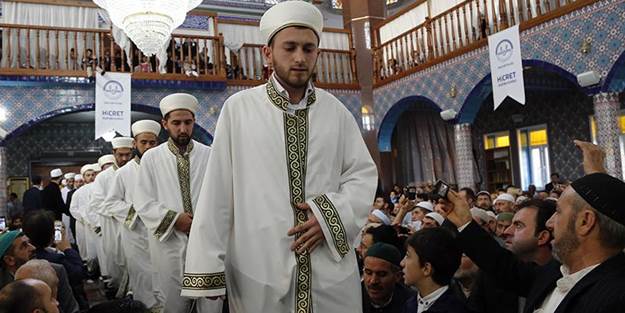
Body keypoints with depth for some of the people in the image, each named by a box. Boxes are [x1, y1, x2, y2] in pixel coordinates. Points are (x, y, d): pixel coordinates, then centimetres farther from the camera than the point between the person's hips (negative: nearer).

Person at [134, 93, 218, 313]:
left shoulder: (210, 156, 4)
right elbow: (143, 203, 0)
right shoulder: (151, 158, 4)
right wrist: (174, 219, -11)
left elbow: (222, 196, -1)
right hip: (169, 243, 0)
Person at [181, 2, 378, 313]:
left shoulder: (336, 111, 4)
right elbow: (218, 190, -3)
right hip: (257, 269, -1)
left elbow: (363, 174, 7)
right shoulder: (238, 108, -2)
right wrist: (207, 268, -5)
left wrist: (332, 215, -11)